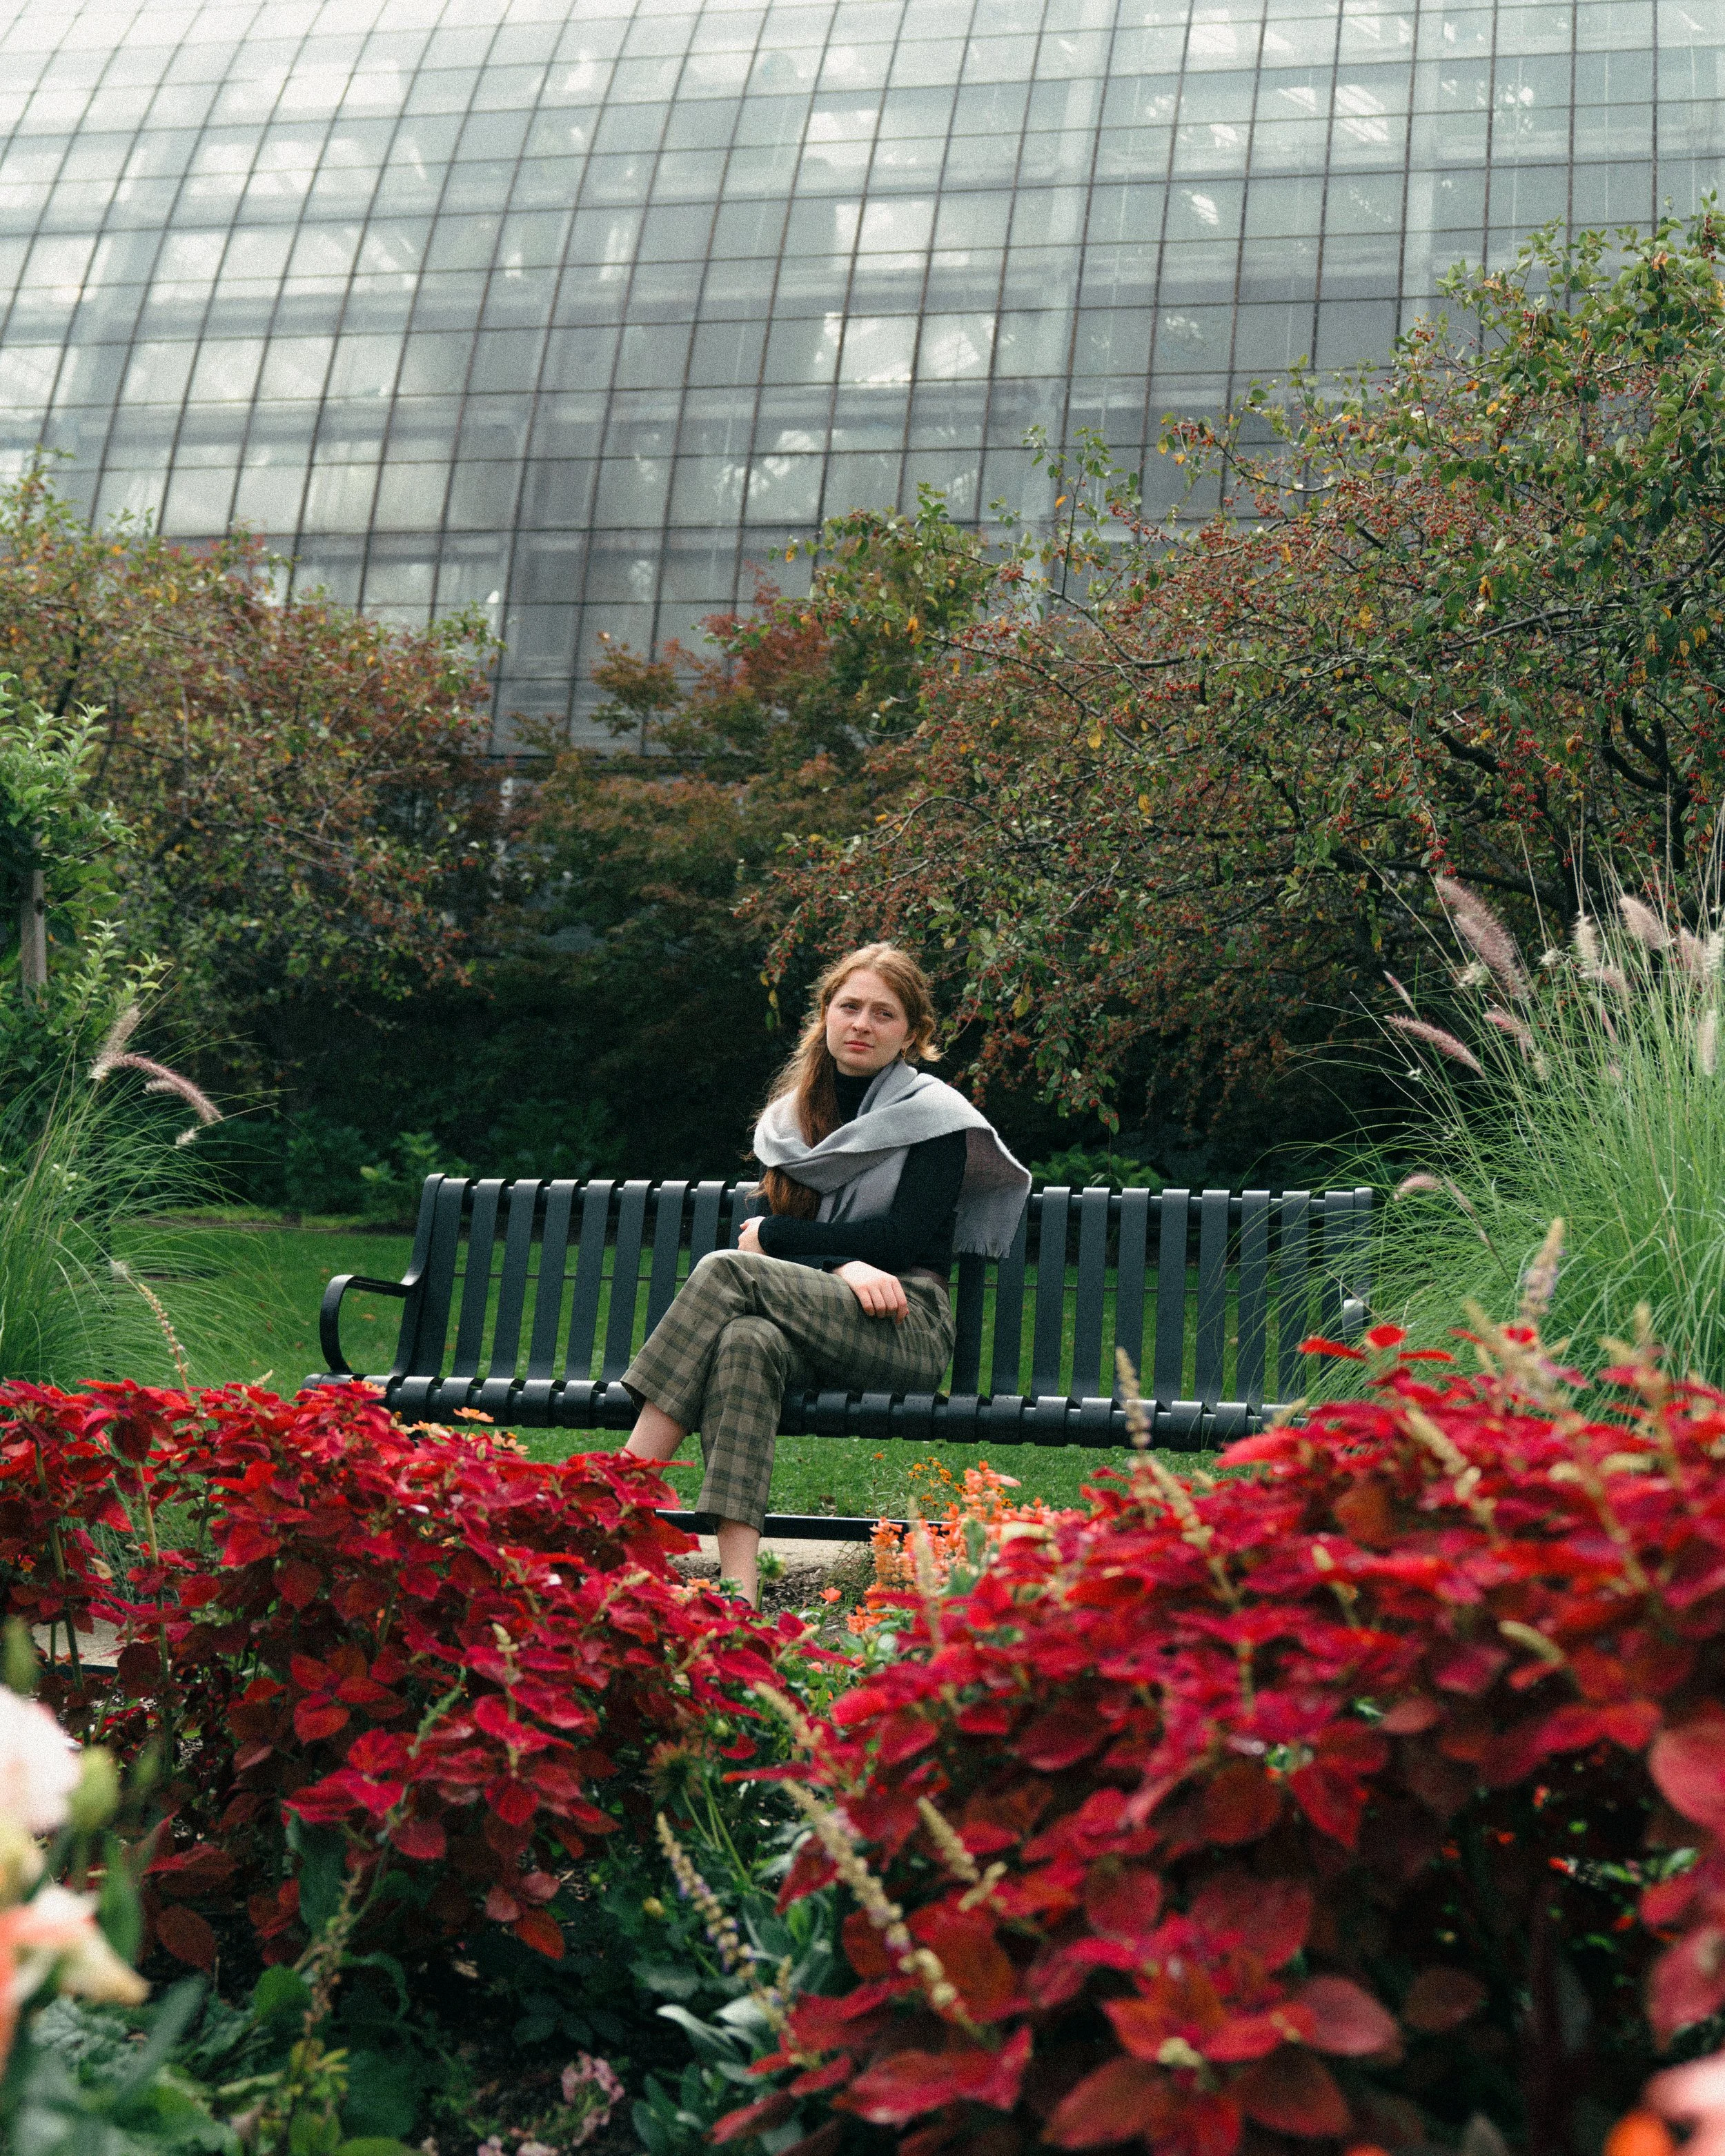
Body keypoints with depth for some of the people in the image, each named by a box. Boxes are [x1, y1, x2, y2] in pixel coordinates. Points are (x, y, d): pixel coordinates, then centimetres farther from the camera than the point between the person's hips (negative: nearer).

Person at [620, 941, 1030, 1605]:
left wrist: (771, 1238, -4)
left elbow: (906, 1238, -7)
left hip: (908, 1331, -4)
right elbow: (772, 1219, 8)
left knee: (725, 1272, -27)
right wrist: (844, 1265, -14)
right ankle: (735, 1591, -46)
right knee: (748, 1342, -35)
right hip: (815, 1326, 4)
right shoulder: (794, 1114, 19)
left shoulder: (934, 1114, 4)